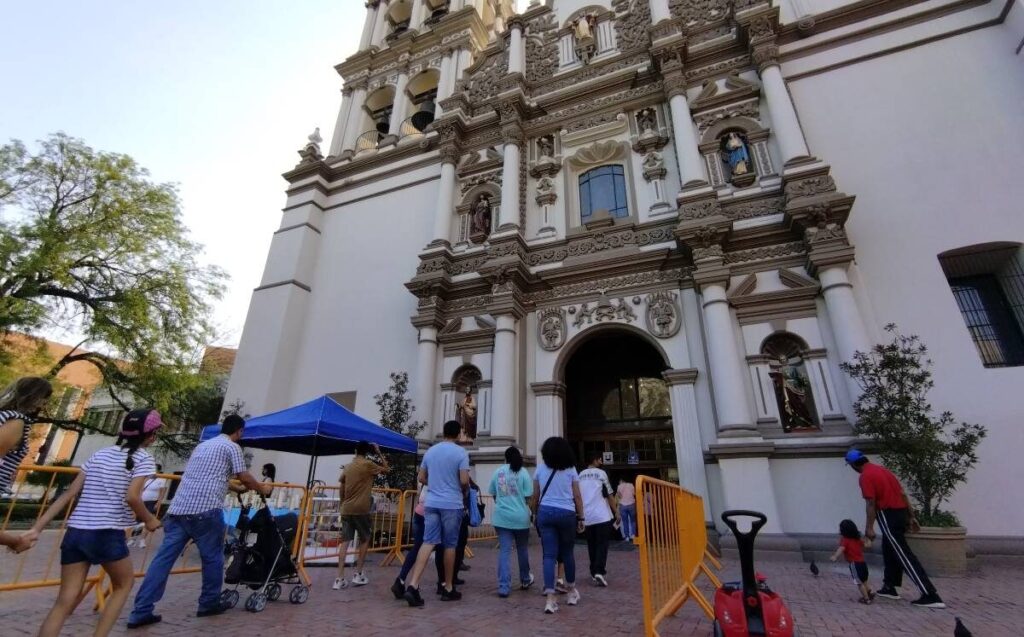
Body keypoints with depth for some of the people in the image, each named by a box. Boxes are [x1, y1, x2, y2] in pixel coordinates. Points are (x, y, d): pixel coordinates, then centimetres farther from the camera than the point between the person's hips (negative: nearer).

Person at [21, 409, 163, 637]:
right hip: (107, 534, -5)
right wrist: (149, 520, 1)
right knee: (124, 584, 20)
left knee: (65, 601, 8)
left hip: (75, 532, 6)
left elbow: (68, 494, 10)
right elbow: (131, 497, -16)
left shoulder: (99, 454, 15)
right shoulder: (143, 458, -6)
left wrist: (37, 528, 12)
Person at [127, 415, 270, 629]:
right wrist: (262, 489, 18)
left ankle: (141, 612, 5)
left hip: (178, 509, 7)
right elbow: (244, 478, -2)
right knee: (212, 557, 9)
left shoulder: (203, 445, 25)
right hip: (205, 510, -7)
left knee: (163, 559, 6)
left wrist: (239, 489, 44)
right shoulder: (232, 447, 0)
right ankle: (209, 604, 19)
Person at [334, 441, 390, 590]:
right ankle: (358, 575, 13)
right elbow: (387, 469, 4)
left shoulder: (348, 467, 11)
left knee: (345, 542, 5)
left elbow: (341, 490, 17)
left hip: (346, 510, 5)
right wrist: (379, 453, 8)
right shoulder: (368, 464, -7)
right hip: (361, 510, -5)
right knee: (365, 540, 11)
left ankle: (340, 579, 2)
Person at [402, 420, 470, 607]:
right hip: (452, 504, -4)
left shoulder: (430, 451, 8)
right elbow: (464, 480, -14)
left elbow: (421, 478, 13)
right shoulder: (461, 453, -9)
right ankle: (448, 589, 19)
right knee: (450, 546, 7)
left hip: (431, 503, 4)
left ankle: (413, 585, -9)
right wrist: (465, 491, 7)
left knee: (428, 542, 3)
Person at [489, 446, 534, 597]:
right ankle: (525, 580, 35)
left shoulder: (498, 472, 3)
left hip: (501, 517, 2)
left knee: (504, 551, 5)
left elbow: (493, 495, 12)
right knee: (522, 549, 17)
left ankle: (504, 587, 0)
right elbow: (528, 497, -7)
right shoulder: (522, 472, -5)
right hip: (520, 517, -1)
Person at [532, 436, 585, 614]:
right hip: (566, 513, -1)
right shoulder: (571, 470, 2)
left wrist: (535, 514, 16)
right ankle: (571, 590, 33)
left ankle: (550, 598, -5)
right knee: (567, 553, 16)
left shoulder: (540, 469, 5)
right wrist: (581, 518, 8)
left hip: (545, 512, 1)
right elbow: (577, 497, 1)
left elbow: (535, 496, 7)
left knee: (549, 555, 2)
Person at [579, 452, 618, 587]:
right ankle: (599, 571, -14)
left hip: (587, 516, 5)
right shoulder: (601, 473, -6)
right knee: (602, 544, -2)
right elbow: (609, 494, -5)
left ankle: (594, 571, 18)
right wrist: (616, 511, 2)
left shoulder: (581, 475, 10)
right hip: (602, 515, -5)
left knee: (592, 545, 14)